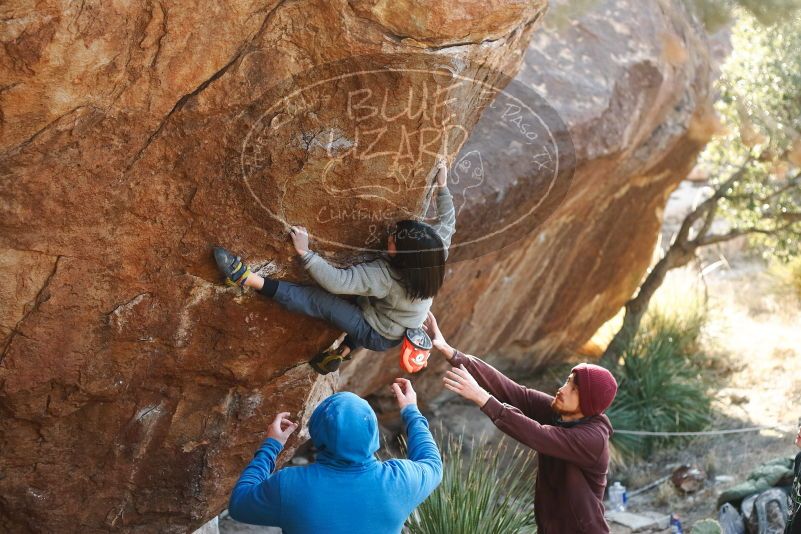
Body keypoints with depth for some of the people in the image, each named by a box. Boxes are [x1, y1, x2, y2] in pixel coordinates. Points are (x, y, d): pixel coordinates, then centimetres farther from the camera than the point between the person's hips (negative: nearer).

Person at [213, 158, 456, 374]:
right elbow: (447, 222, -1)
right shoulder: (435, 257, -19)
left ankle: (247, 278, -20)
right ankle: (345, 349, 32)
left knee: (320, 300, -16)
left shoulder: (385, 275, -36)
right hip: (397, 331, 7)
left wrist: (305, 252, -34)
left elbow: (336, 281, -39)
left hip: (378, 337, -7)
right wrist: (442, 186, 2)